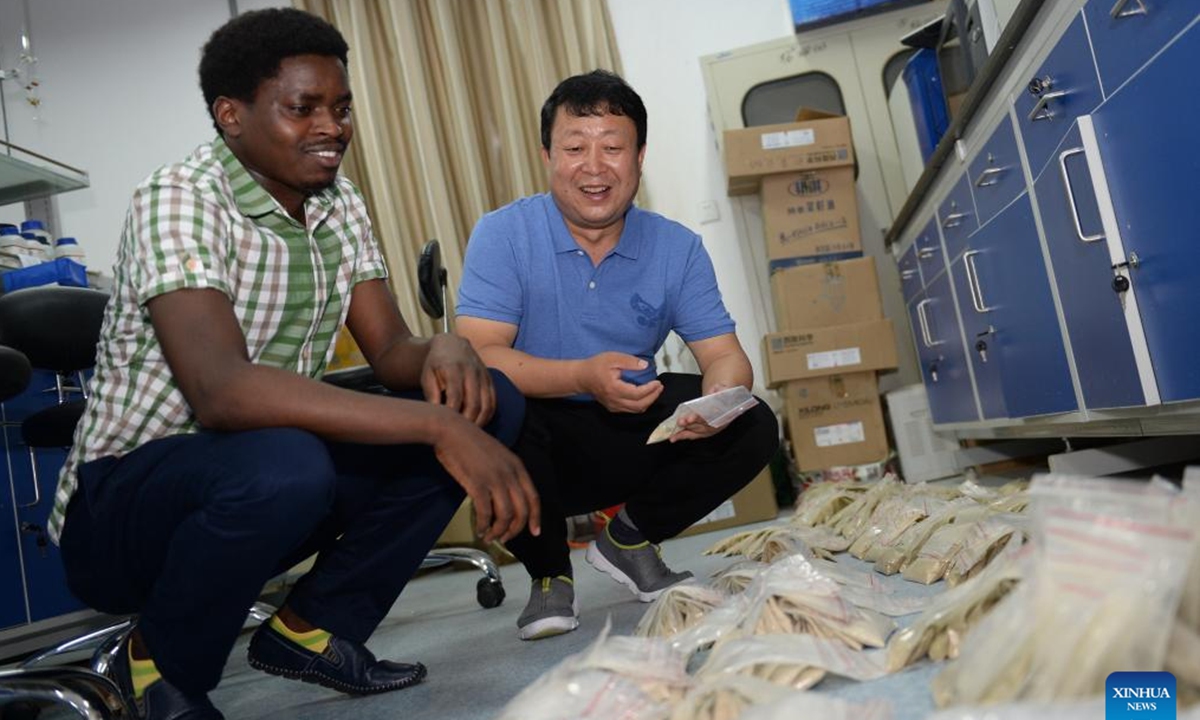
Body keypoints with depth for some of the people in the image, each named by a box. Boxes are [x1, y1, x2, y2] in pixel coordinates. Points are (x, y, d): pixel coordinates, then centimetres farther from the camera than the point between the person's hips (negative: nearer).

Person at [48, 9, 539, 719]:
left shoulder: (340, 205, 3)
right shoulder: (178, 199, -19)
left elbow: (391, 351, -1)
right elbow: (219, 391, -34)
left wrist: (444, 350, -26)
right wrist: (437, 426, -40)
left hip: (265, 472, 7)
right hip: (127, 496, -6)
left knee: (488, 401, -8)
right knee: (282, 466, -40)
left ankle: (316, 626, 2)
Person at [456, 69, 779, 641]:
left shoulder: (678, 248, -3)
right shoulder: (503, 234, -12)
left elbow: (725, 355, -5)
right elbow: (478, 355, -22)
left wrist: (718, 398, -31)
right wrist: (583, 377, -38)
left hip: (635, 438, 3)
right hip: (540, 438, -2)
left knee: (753, 427, -17)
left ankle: (630, 537, 9)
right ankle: (548, 572, -4)